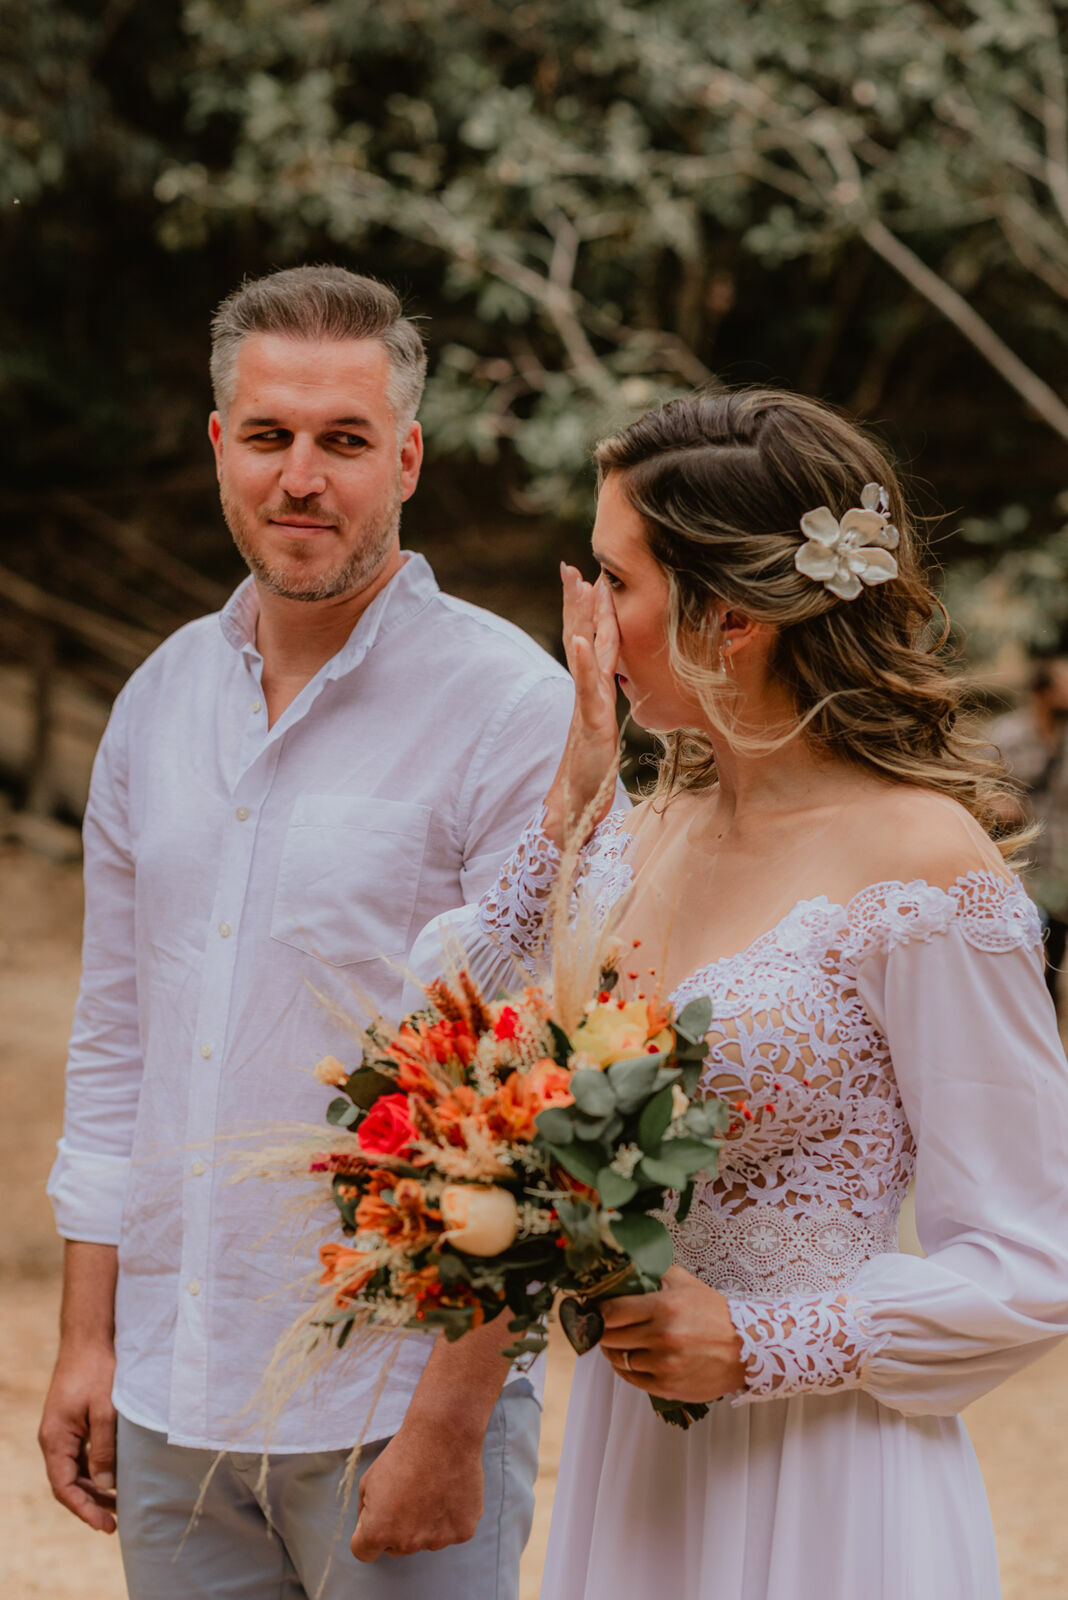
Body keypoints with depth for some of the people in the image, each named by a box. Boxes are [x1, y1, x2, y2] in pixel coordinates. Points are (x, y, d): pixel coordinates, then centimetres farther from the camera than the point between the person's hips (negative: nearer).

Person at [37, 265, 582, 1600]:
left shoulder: (513, 712, -10)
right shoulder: (163, 698, 9)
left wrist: (452, 1422, -15)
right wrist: (87, 1336, 10)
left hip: (395, 1397, -5)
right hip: (169, 1397, 5)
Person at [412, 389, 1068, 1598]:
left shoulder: (920, 863, -15)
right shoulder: (644, 830, 5)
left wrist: (756, 1344, -21)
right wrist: (567, 808, -4)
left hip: (822, 1488, -6)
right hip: (625, 1452, 7)